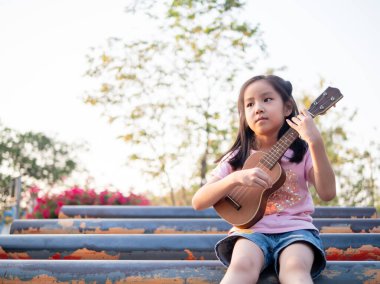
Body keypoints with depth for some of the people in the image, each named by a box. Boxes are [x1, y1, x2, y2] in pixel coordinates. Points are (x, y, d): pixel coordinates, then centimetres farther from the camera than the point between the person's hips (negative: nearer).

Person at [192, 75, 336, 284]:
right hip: (252, 229, 1)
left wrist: (316, 142, -18)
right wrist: (236, 178, -17)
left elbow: (327, 194, -8)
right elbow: (198, 202, -1)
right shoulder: (237, 157, 8)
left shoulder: (301, 152, 7)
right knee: (243, 266, -34)